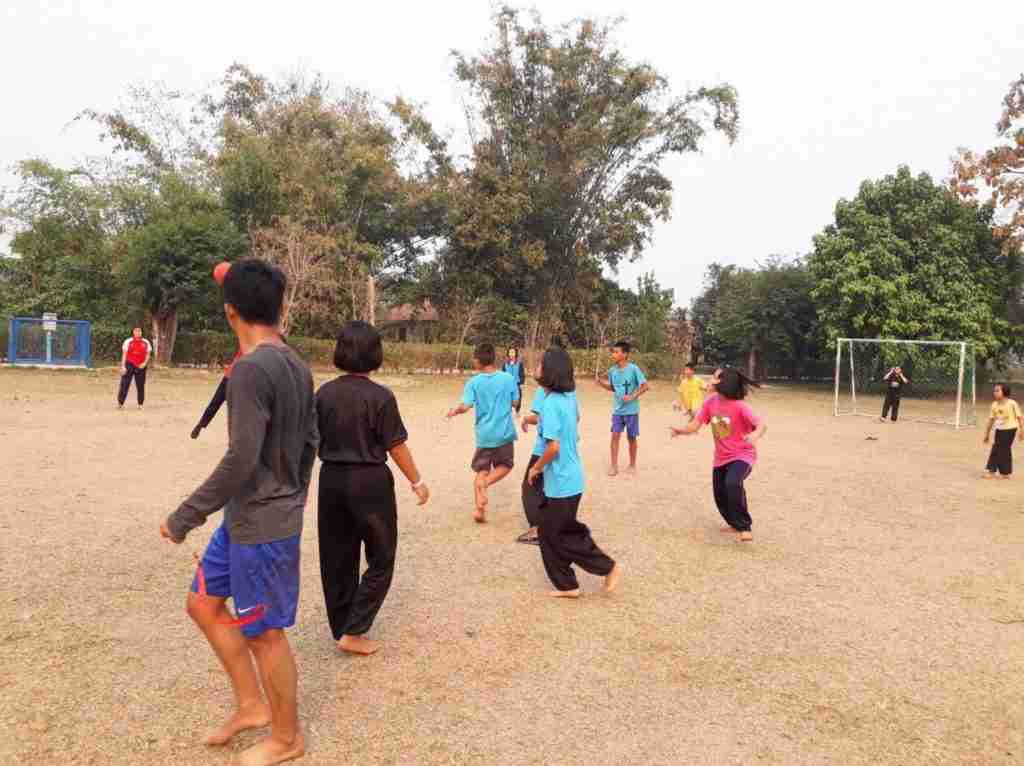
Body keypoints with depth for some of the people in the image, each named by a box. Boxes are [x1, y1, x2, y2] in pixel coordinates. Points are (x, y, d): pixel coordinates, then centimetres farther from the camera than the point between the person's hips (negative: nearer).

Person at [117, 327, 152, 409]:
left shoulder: (146, 343, 6)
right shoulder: (128, 342, 0)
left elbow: (148, 354, 9)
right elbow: (124, 354, -1)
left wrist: (145, 363, -8)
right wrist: (123, 366, -8)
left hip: (140, 366, 2)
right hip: (129, 365, -2)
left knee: (140, 386, 5)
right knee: (124, 384, -3)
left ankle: (140, 404, 14)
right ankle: (120, 403, 5)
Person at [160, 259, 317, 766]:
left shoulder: (251, 369, -22)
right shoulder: (297, 366, 5)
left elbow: (240, 460, -26)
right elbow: (309, 441, 12)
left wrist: (183, 519, -16)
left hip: (261, 526, -9)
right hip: (247, 518, 9)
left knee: (263, 631, 7)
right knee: (203, 602, 20)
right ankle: (251, 705, 31)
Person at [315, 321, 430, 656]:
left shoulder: (324, 393, 0)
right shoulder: (380, 397, -14)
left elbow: (314, 439, 7)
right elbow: (396, 446, -11)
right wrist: (417, 481, 1)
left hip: (331, 479, 5)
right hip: (369, 481, -5)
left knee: (337, 558, 16)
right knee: (381, 558, 10)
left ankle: (340, 628, 27)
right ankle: (352, 632, 7)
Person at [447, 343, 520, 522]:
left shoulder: (474, 382, -8)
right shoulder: (508, 378, -5)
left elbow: (465, 406, -14)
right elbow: (515, 403, 3)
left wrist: (454, 411, 3)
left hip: (485, 434, 0)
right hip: (505, 433, 0)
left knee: (481, 471, 13)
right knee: (505, 465, 20)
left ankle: (481, 510, 9)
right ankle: (486, 482, -9)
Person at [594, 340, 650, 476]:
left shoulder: (633, 369, -15)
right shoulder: (612, 371, 1)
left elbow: (645, 386, -14)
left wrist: (632, 397, -21)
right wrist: (600, 382, 0)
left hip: (631, 410, -4)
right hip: (617, 410, 4)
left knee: (631, 438, 8)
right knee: (615, 436, -3)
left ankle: (632, 465, 23)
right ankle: (614, 466, 3)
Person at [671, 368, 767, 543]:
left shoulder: (739, 406, -21)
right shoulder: (711, 402, -4)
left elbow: (762, 424, -29)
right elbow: (695, 425, -3)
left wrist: (756, 434, -52)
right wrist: (681, 430, -23)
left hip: (742, 455, -6)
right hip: (721, 458, 7)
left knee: (733, 484, -34)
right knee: (720, 496, 14)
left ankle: (744, 527, -17)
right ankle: (735, 523, 45)